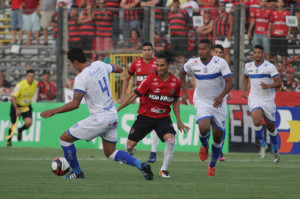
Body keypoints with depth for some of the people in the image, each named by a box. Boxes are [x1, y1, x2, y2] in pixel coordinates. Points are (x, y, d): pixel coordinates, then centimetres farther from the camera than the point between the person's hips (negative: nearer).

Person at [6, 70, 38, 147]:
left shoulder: (35, 83, -10)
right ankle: (9, 141, 27)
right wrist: (17, 109, -28)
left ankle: (20, 130, 18)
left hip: (27, 106, 4)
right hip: (17, 105, -4)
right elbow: (13, 97, -23)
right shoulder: (20, 85, -25)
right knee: (13, 124, 3)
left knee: (28, 123, -16)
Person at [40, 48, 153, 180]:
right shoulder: (100, 65, 4)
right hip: (113, 116, 8)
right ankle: (141, 166, 2)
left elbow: (75, 104, -25)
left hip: (99, 119, -8)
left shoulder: (81, 78, -17)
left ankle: (77, 172, 14)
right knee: (110, 153, 20)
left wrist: (54, 111, -17)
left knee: (65, 138, 5)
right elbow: (119, 69, 22)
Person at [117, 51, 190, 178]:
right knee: (130, 144, -2)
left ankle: (164, 170, -11)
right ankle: (129, 153, 37)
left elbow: (175, 102, 15)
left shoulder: (175, 82, -1)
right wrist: (117, 109, -10)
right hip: (145, 116, -1)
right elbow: (134, 95, -7)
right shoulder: (150, 79, -11)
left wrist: (179, 121, 13)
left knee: (171, 140, -25)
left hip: (163, 118, 1)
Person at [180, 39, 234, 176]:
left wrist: (221, 96, -30)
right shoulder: (192, 63, -4)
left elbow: (230, 82, -14)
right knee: (204, 128, -26)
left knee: (218, 135, 3)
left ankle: (212, 165, 23)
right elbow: (182, 73, 17)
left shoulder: (220, 63, -11)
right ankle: (204, 146, 11)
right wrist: (184, 92, 10)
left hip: (218, 102, 0)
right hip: (201, 101, 0)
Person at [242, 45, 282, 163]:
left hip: (268, 100, -2)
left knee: (271, 127, 9)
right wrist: (244, 90, 14)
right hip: (254, 99, 2)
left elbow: (279, 82, -10)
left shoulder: (269, 67, -8)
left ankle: (275, 150, 31)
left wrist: (268, 86, -28)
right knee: (257, 121, -24)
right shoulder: (248, 66, 6)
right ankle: (262, 145, -2)